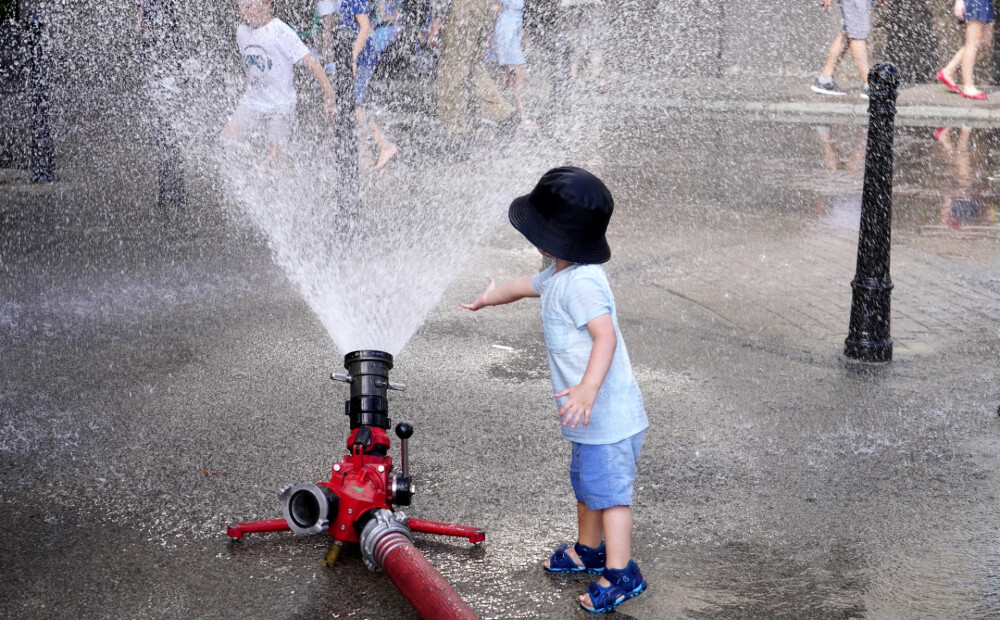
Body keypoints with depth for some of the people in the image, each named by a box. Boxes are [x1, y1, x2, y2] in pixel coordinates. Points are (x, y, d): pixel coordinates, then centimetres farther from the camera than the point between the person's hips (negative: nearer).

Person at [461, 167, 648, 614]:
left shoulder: (582, 283, -24)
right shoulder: (559, 276, 10)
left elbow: (606, 336, -34)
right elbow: (530, 285, 32)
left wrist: (588, 389, -45)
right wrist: (492, 296, 51)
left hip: (606, 413, -11)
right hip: (592, 416, 11)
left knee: (608, 487, -5)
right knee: (586, 482, 24)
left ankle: (620, 572, 0)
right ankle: (588, 551, 40)